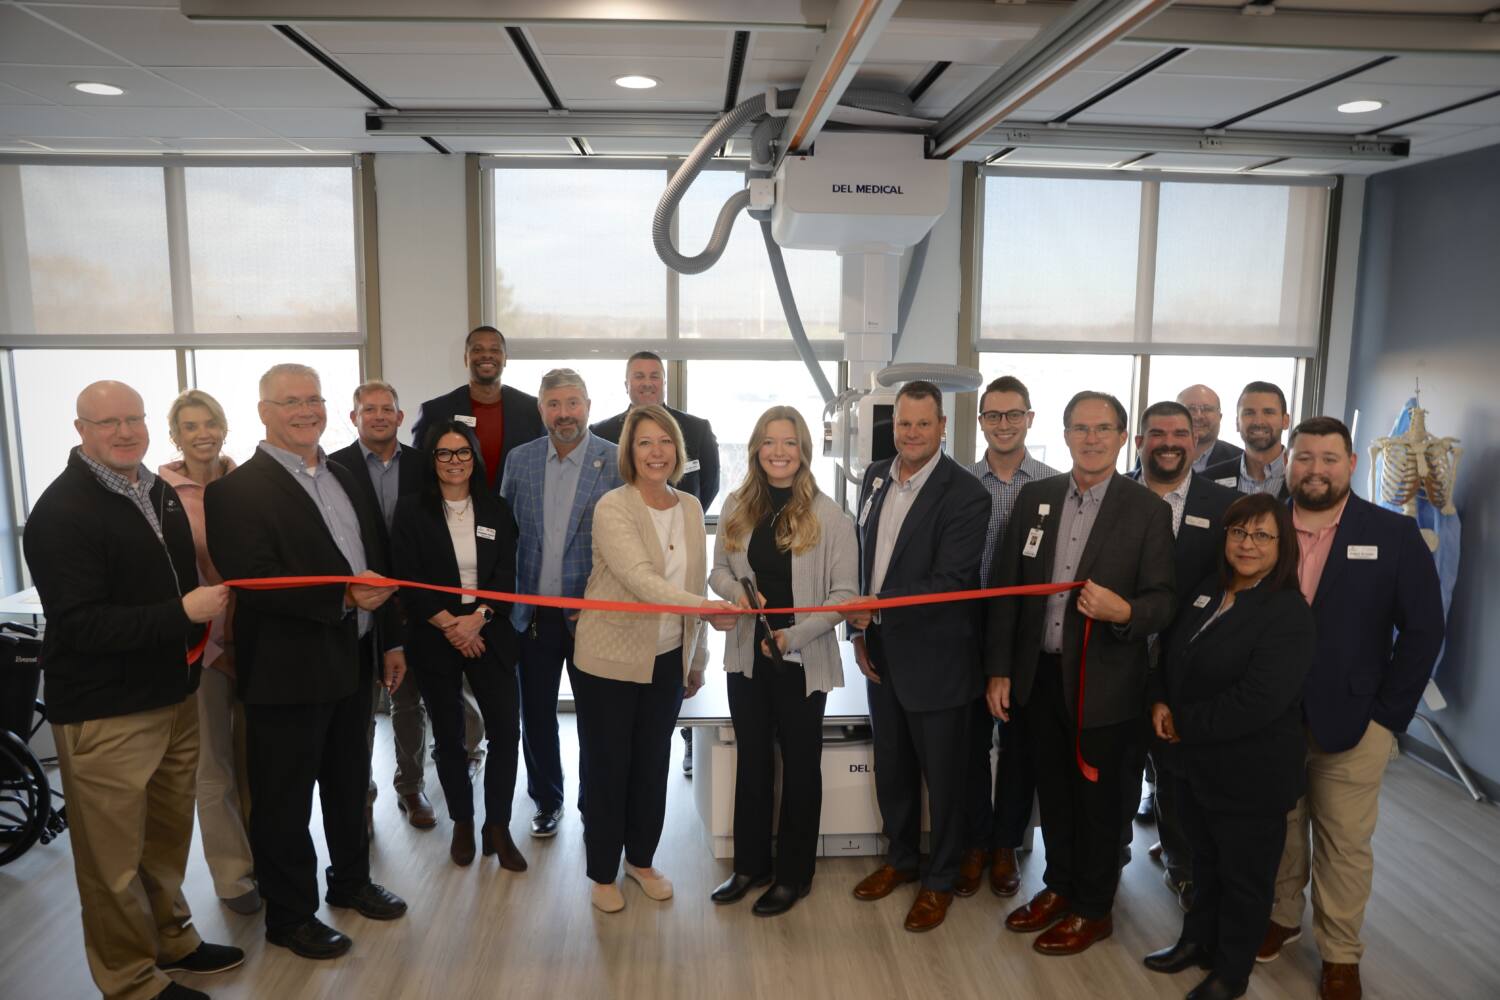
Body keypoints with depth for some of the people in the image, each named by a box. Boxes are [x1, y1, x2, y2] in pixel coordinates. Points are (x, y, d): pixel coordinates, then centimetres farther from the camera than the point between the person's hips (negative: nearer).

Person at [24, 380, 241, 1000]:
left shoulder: (160, 492, 10)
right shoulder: (61, 513, -15)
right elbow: (80, 624, -21)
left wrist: (200, 634, 8)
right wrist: (183, 614, -24)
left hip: (176, 697, 7)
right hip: (105, 715, -7)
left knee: (169, 837, 19)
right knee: (115, 857, 6)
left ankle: (171, 938, 38)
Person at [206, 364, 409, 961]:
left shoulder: (345, 480, 11)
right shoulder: (236, 490, -12)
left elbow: (376, 563, 13)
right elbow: (253, 582, -22)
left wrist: (390, 640, 11)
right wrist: (343, 597, -25)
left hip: (353, 662, 7)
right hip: (287, 671, -7)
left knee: (350, 784, 21)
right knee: (284, 800, 9)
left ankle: (351, 881, 40)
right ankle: (289, 916, 26)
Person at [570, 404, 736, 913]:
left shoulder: (690, 508, 2)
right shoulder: (612, 507, -16)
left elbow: (692, 584, 8)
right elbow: (640, 578, -30)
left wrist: (697, 659, 11)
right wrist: (704, 606, -44)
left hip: (667, 660, 5)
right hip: (609, 659, -5)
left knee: (653, 764, 16)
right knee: (606, 767, 9)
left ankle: (641, 859, 37)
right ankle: (603, 873, 28)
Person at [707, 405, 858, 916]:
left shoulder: (828, 514, -11)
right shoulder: (737, 505, 1)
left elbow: (845, 592, -11)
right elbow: (719, 569, 9)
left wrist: (796, 634, -21)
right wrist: (736, 591, -14)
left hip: (803, 659, -4)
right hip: (747, 654, 4)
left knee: (800, 765, 12)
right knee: (752, 760, 17)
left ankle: (793, 874, 28)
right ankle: (750, 865, 34)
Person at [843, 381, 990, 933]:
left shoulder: (965, 494, -17)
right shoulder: (875, 477, 4)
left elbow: (950, 580, -23)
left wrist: (877, 605, -28)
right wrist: (860, 631, 5)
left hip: (936, 657, -6)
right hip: (881, 651, 6)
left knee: (942, 775, 11)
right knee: (891, 768, 20)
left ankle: (940, 879, 31)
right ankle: (901, 857, 42)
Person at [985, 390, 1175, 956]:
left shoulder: (1147, 510, -9)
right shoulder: (1034, 497, 2)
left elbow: (1163, 601, -8)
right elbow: (1007, 587, 4)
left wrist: (1123, 611, -31)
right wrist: (999, 670, 2)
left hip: (1104, 683, -3)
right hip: (1039, 675, 4)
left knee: (1098, 799, 12)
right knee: (1052, 791, 19)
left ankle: (1093, 909, 32)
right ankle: (1059, 886, 40)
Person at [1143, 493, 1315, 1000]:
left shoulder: (1288, 613, -19)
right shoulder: (1203, 592, 4)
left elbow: (1258, 701, -27)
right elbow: (1169, 653, 14)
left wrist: (1184, 723, -18)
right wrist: (1160, 703, -5)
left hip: (1251, 773, -6)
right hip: (1195, 763, 6)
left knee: (1244, 876, 14)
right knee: (1205, 861, 24)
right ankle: (1198, 940, 44)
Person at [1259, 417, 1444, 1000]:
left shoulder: (1394, 536, -3)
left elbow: (1423, 630, -2)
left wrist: (1387, 716, -5)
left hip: (1351, 722, -1)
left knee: (1345, 844, 8)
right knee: (1279, 828, 14)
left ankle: (1340, 953, 25)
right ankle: (1281, 916, 35)